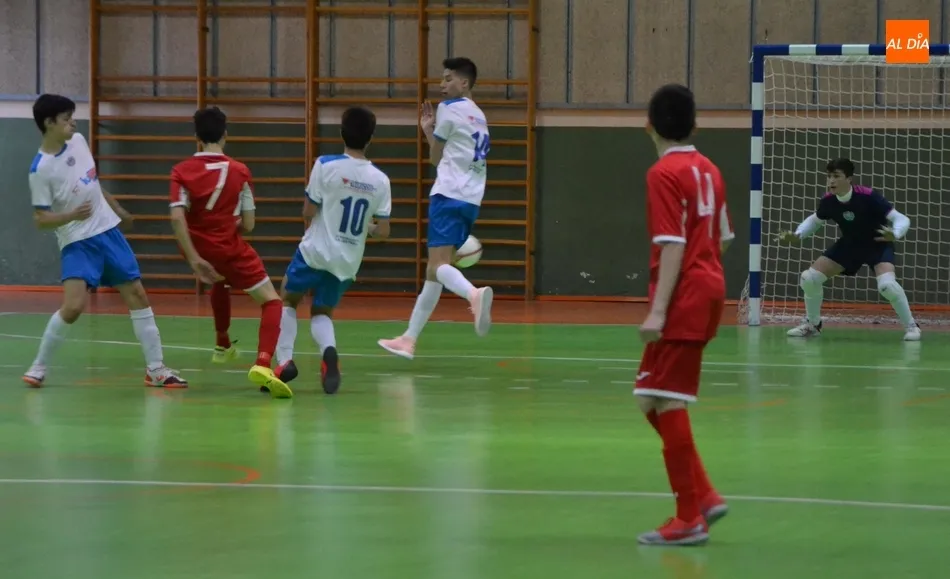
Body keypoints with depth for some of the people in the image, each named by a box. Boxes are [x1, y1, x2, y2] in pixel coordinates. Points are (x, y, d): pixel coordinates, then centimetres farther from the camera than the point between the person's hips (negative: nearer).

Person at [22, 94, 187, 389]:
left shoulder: (78, 141, 2)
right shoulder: (41, 169, -17)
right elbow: (40, 218, -15)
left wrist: (117, 208, 28)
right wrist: (72, 215, -31)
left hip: (109, 231, 7)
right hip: (77, 242, -7)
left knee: (138, 296, 5)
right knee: (73, 306, -21)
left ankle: (156, 369, 12)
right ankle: (39, 367, -1)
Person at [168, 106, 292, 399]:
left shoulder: (182, 171, -4)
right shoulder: (240, 171, -6)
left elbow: (177, 217, -18)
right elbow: (248, 224, -5)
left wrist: (194, 259, -18)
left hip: (199, 250, 4)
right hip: (229, 248, -4)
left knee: (220, 283, 38)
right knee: (271, 301, -2)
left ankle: (223, 344, 53)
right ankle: (262, 364, -27)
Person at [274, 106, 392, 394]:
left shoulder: (326, 165, -12)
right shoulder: (380, 180, -1)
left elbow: (308, 212, -8)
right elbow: (383, 230, 1)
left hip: (316, 252, -3)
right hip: (348, 262, 3)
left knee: (287, 299, 21)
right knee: (321, 313, 19)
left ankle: (285, 360, 3)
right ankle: (329, 351, -14)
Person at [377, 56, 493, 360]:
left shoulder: (449, 108, -2)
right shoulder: (478, 116, 22)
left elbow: (435, 158, 5)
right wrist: (430, 131, 22)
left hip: (448, 196, -8)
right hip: (471, 200, 9)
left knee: (438, 264, -20)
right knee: (434, 271, 10)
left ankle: (474, 294, -50)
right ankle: (409, 339, 12)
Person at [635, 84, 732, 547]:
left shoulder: (664, 174, -12)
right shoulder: (708, 170, 11)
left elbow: (673, 245, -18)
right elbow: (722, 239, 17)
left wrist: (658, 311, -21)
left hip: (683, 298, -9)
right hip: (709, 288, 9)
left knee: (664, 402, -4)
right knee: (653, 399, 14)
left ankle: (691, 517, -2)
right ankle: (703, 497, 11)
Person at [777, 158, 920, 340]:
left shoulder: (867, 197, -31)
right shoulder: (828, 201, -17)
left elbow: (901, 219, -27)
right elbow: (815, 220, 7)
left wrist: (894, 234, -50)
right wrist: (798, 235, -11)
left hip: (878, 244, -5)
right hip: (849, 245, 5)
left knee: (887, 284, -33)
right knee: (809, 278, -4)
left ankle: (911, 325, -11)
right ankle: (812, 324, 20)